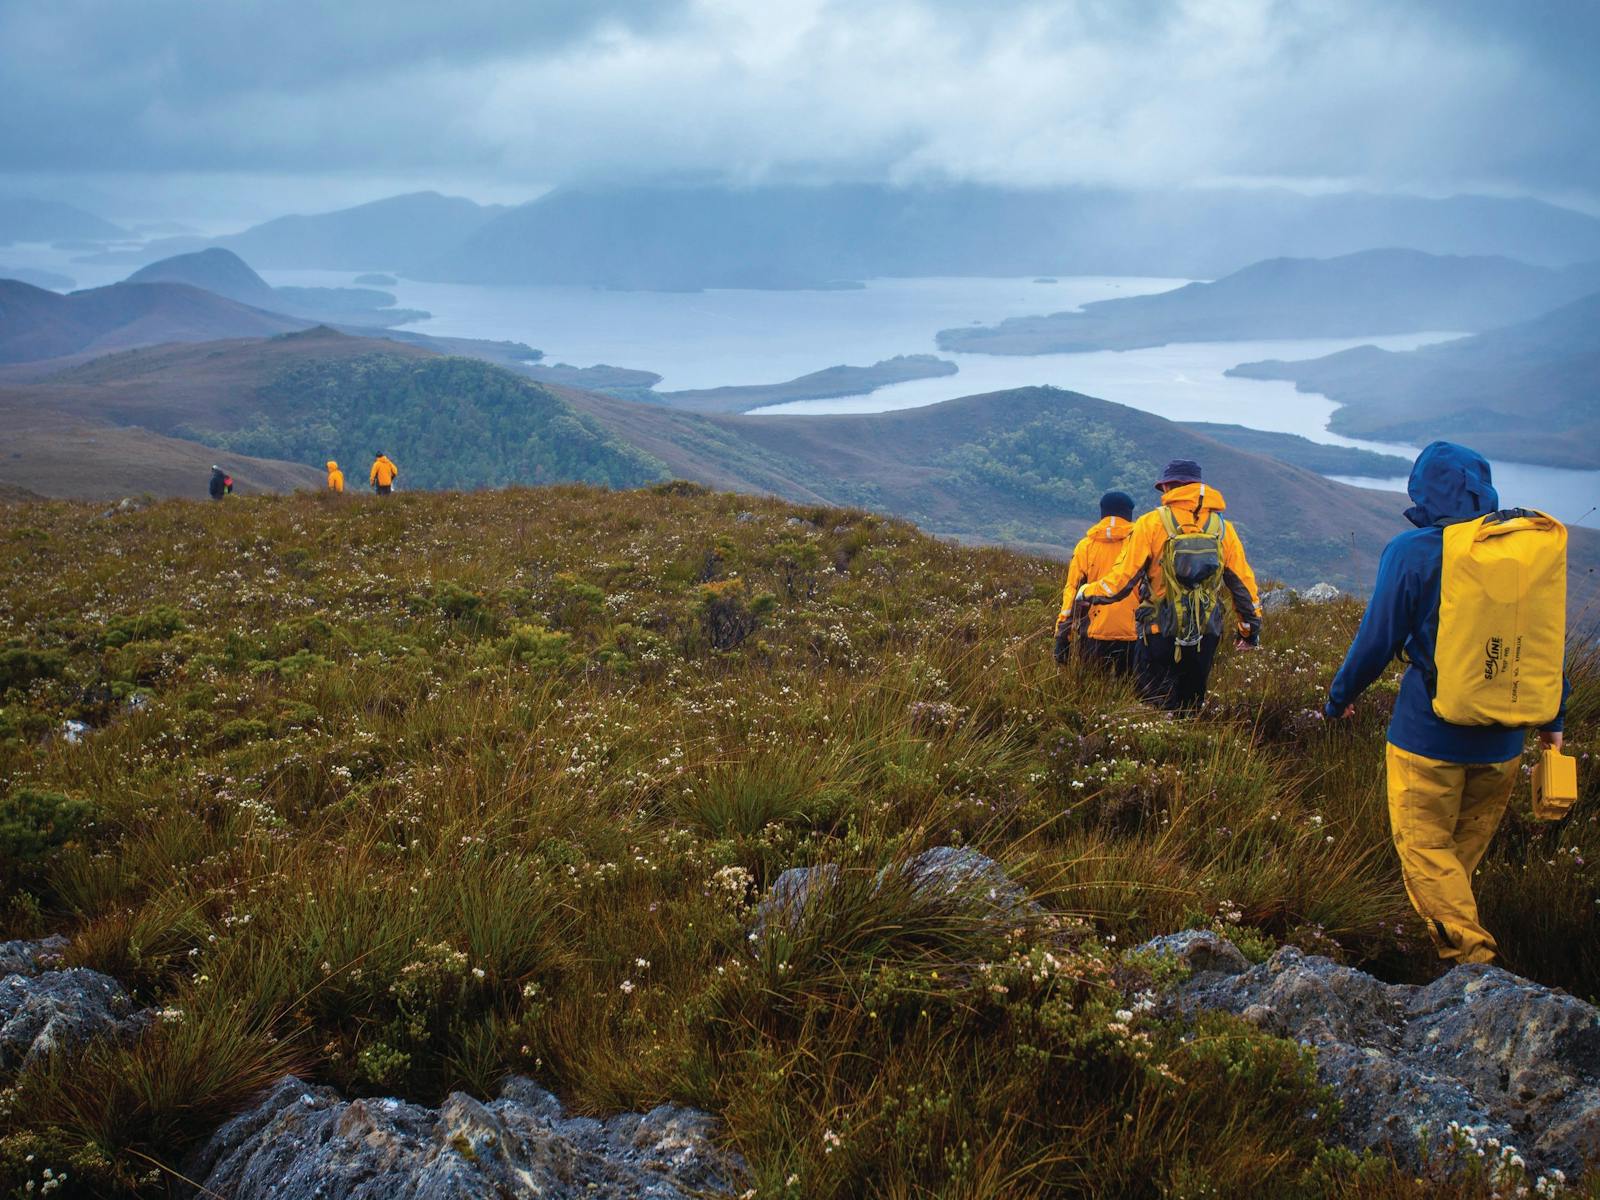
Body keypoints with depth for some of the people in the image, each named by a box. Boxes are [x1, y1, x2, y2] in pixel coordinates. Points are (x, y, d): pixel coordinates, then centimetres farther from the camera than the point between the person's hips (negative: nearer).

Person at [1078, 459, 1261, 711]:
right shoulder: (1223, 528, 4)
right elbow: (1243, 584, 9)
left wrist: (1088, 592, 11)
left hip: (1159, 635, -3)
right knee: (1190, 707, 16)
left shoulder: (1151, 523, -7)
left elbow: (1123, 578, -7)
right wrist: (1251, 628, 22)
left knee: (1150, 703, 4)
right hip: (1206, 638, 4)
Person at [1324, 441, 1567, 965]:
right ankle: (1450, 933, 37)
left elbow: (1376, 640, -9)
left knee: (1424, 846, 4)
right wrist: (1553, 718, 20)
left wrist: (1340, 696, 8)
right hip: (1503, 739, 5)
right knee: (1468, 844, 20)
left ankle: (1470, 954, -4)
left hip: (1428, 733, -5)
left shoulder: (1412, 552, -12)